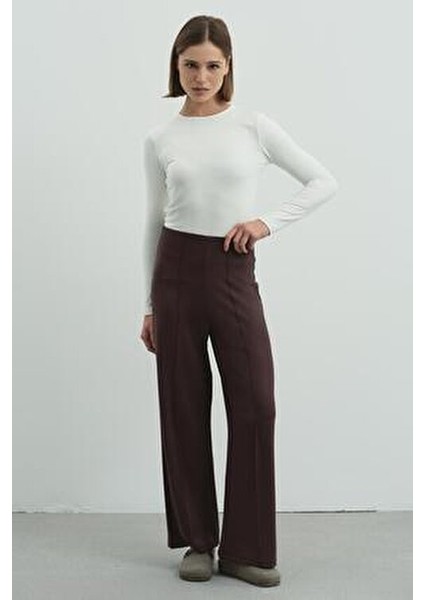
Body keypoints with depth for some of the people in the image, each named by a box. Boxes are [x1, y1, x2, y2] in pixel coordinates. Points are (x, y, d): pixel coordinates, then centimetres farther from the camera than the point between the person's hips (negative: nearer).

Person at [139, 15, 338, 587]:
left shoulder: (254, 125, 0)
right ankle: (198, 540, 20)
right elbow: (154, 221, 10)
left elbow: (324, 182, 2)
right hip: (177, 271, 1)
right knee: (184, 408, 5)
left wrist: (268, 221, -11)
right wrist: (149, 304, 9)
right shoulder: (160, 138, 5)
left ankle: (246, 548, 11)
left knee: (255, 406, -4)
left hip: (234, 274, -1)